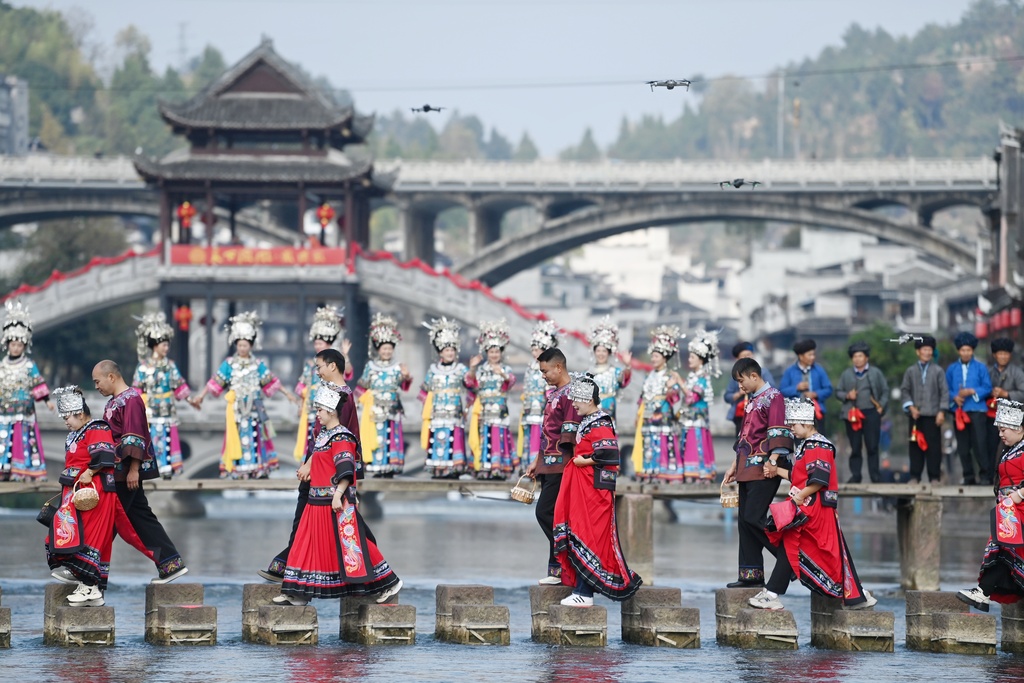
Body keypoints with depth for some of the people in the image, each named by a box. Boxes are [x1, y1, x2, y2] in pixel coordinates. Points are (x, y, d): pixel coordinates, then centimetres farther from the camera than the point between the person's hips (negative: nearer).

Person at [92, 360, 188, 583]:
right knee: (142, 518, 9)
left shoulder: (130, 399, -13)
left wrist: (133, 470, -21)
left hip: (125, 473, -10)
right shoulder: (114, 402, 17)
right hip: (117, 472, 10)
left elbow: (134, 439, -19)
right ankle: (172, 564, 10)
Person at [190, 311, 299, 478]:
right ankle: (238, 470, -1)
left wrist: (286, 393, 9)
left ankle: (259, 469, 3)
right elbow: (216, 383, 2)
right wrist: (201, 396, -3)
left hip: (254, 408, 1)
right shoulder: (229, 364, 2)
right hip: (237, 408, -1)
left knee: (255, 437, 0)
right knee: (238, 438, -3)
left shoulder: (258, 364, 7)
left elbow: (270, 382, 10)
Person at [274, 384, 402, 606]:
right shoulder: (323, 435, 15)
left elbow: (345, 471, -22)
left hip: (337, 503, -10)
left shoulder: (341, 438, -14)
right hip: (318, 502, 10)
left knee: (350, 545, -6)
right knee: (308, 545, 8)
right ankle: (298, 593, 11)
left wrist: (338, 495, -27)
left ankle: (389, 583, 2)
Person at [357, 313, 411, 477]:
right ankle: (376, 467, -2)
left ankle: (390, 467, -1)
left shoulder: (397, 367, 6)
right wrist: (367, 398, -3)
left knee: (392, 437, -3)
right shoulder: (371, 366, 6)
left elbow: (404, 386, -5)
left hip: (392, 409, 0)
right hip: (375, 410, 0)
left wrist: (406, 377, -23)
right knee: (376, 437, -4)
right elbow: (361, 387, 10)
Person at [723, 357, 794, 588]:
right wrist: (734, 466, 24)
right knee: (744, 522, 5)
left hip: (764, 471, -9)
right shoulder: (753, 401, 21)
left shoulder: (773, 397, -6)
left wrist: (772, 461, -23)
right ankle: (751, 575, 6)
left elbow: (779, 433, -15)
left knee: (753, 518, -16)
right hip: (747, 471, 9)